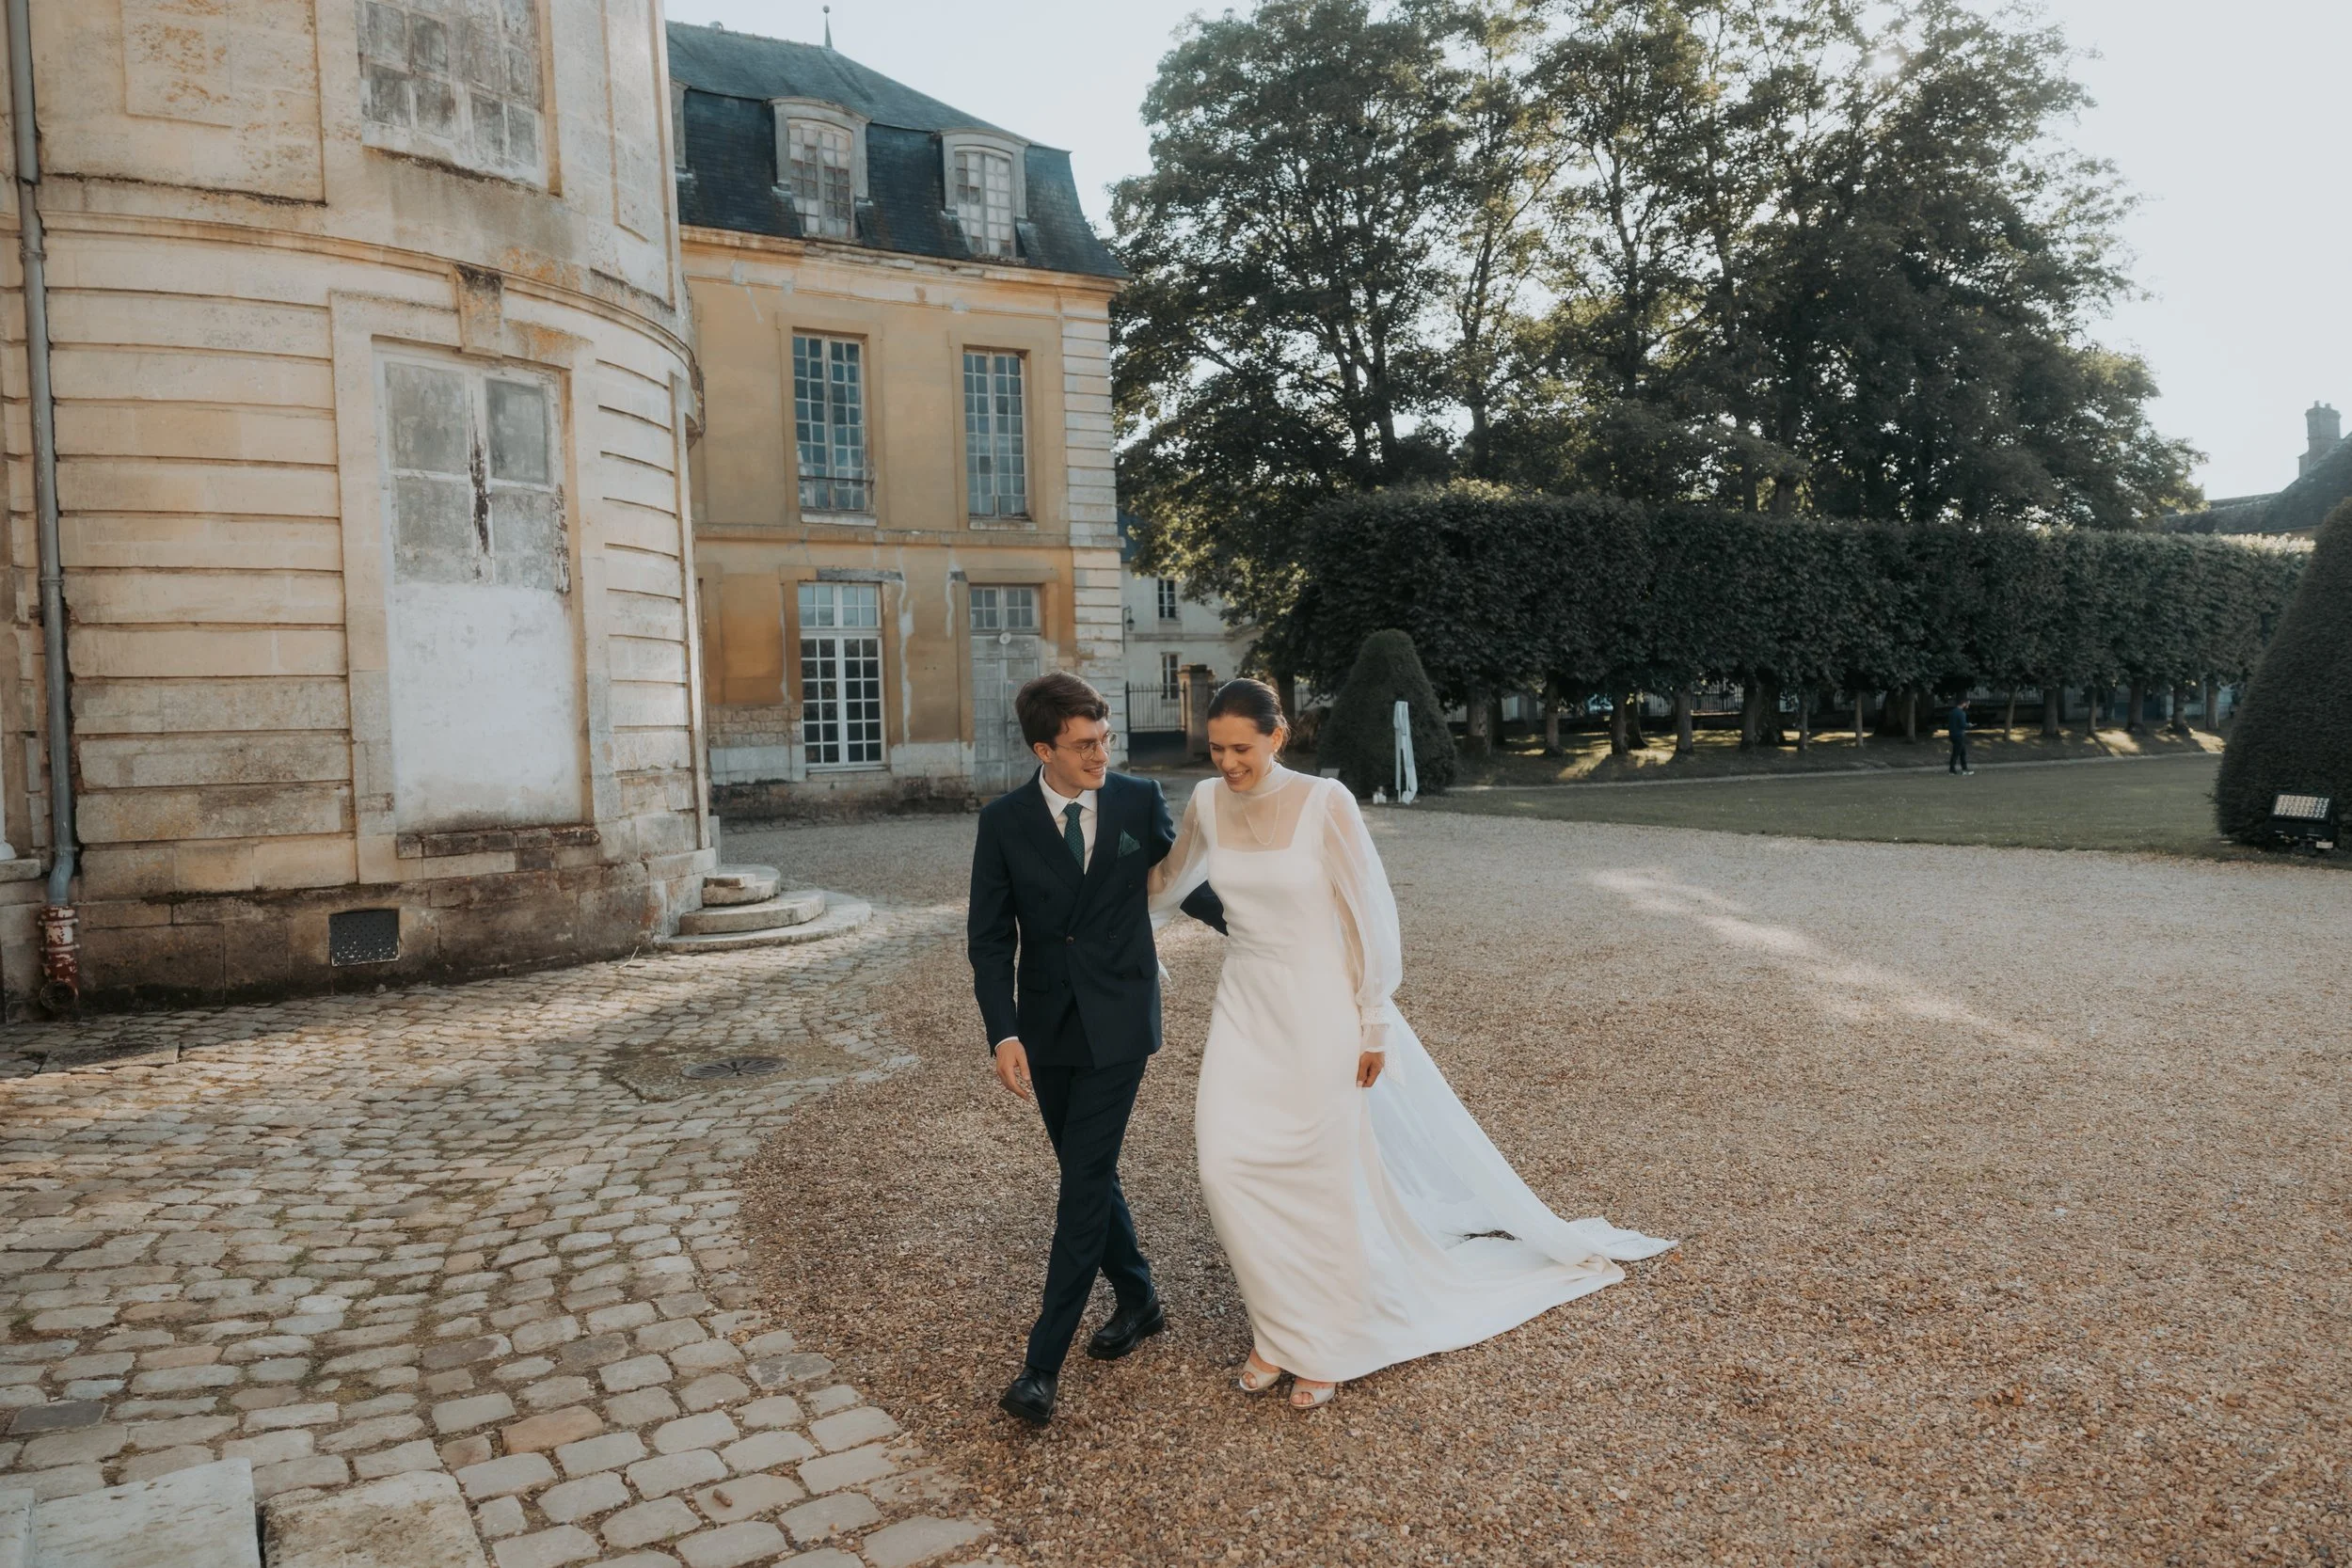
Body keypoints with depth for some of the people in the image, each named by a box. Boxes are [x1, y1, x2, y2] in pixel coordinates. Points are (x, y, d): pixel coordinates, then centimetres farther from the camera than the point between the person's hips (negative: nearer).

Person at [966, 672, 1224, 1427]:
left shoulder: (1140, 800, -6)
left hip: (1118, 1022, -2)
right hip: (1047, 1024, 2)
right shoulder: (1004, 821, -6)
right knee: (1090, 1174, 15)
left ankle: (1044, 1363, 1)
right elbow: (990, 938, -4)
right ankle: (1138, 1301, 37)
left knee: (1084, 1182, -5)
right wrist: (1003, 1033, -14)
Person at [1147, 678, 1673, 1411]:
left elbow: (1371, 915, -11)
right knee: (1228, 1167, -2)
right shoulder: (1208, 804, -1)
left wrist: (1373, 1026, -8)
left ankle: (1326, 1347, 27)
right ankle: (1279, 1328, 21)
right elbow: (1169, 879, 20)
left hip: (1316, 1008, -5)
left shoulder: (1324, 802, -16)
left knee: (1320, 1179, 6)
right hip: (1243, 1007, 5)